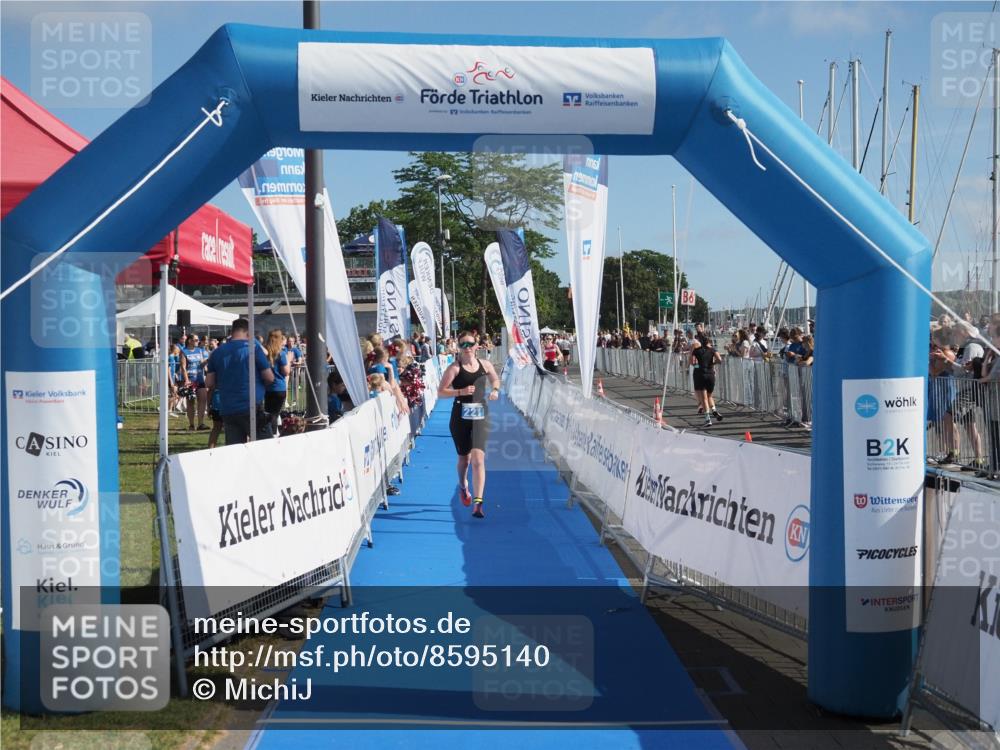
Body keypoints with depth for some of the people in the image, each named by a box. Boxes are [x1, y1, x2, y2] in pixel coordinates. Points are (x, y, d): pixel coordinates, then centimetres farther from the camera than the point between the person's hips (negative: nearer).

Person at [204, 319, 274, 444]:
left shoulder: (217, 352, 8)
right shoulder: (253, 347, -4)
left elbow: (209, 383, 11)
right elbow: (269, 378, -4)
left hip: (227, 410, 5)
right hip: (251, 407, -4)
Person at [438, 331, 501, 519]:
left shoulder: (485, 365, 5)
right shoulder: (454, 368, -6)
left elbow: (495, 379, 24)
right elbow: (441, 391, -9)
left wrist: (495, 390, 3)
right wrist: (461, 392, -21)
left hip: (480, 416, 1)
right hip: (460, 417, -1)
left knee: (478, 458, -13)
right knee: (464, 458, 13)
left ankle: (477, 502, -17)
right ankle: (463, 486, 46)